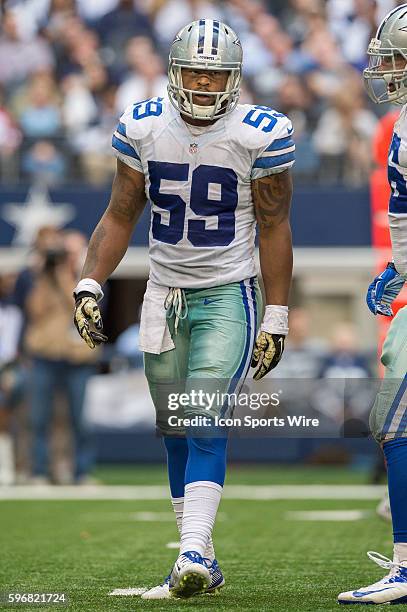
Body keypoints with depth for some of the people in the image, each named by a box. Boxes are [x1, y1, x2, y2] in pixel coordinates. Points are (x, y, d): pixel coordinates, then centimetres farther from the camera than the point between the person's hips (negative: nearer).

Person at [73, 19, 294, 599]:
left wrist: (277, 317, -4)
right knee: (176, 433, 8)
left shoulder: (261, 134, -11)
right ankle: (202, 563, 17)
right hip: (165, 295, 4)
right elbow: (120, 217, 6)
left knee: (204, 421, -19)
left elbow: (273, 229, -4)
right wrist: (90, 285, -6)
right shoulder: (143, 126, -2)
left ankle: (192, 554, -26)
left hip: (228, 295, -4)